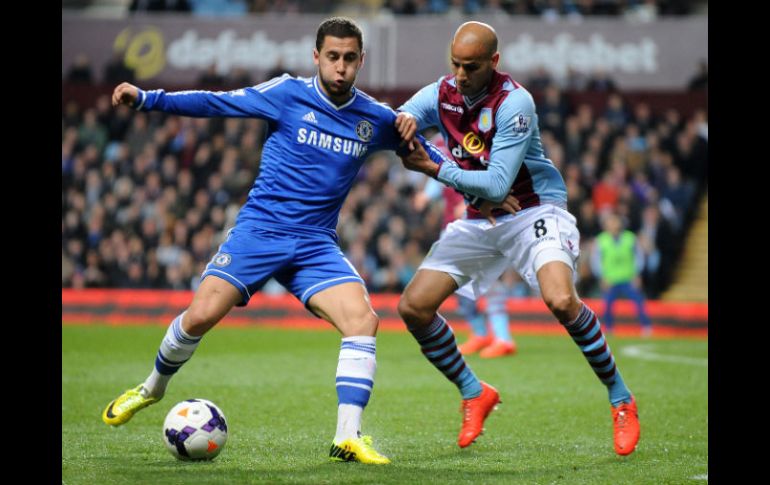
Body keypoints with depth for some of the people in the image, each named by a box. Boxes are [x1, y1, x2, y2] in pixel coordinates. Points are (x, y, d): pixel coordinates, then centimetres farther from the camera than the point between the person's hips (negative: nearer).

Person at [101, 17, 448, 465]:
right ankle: (152, 388, 18)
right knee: (200, 315, -13)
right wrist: (146, 98, -9)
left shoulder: (377, 120, 5)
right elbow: (217, 103, -3)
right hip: (260, 229, -2)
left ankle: (348, 438, -17)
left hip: (317, 245, 2)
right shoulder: (288, 94, -4)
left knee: (363, 319, -20)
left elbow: (424, 152, 20)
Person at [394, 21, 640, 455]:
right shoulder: (441, 95, -3)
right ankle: (475, 395, 16)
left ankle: (621, 399, -13)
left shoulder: (514, 102, -22)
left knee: (561, 300, -32)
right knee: (413, 307, -5)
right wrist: (403, 120, -26)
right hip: (479, 221, 7)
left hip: (534, 211, -6)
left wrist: (433, 169, -26)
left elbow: (497, 184, -25)